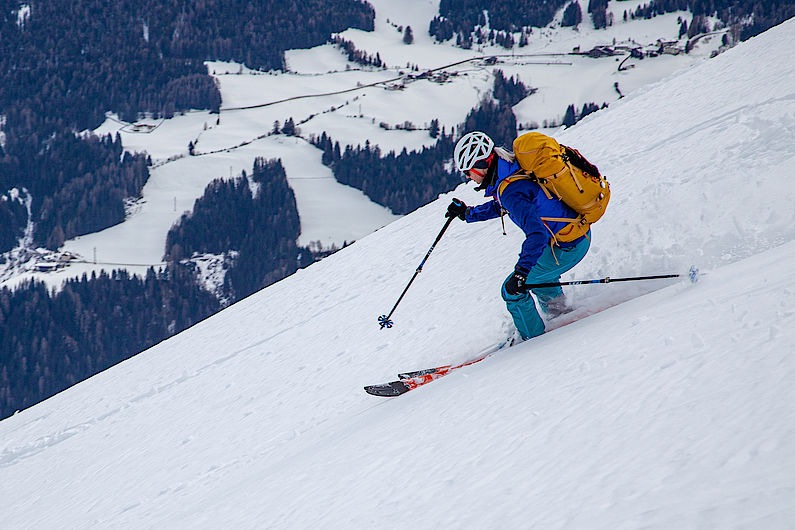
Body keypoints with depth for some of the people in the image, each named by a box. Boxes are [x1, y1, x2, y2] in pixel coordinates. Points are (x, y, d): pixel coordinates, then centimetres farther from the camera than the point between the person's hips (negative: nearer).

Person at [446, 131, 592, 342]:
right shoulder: (514, 167, 1)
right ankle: (559, 311, 53)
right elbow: (502, 206, 22)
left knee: (512, 291, 0)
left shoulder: (511, 191, -29)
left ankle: (534, 339, 17)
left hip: (567, 248, -10)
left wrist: (521, 272, -42)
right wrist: (468, 213, 20)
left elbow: (537, 234, -38)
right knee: (535, 269, 35)